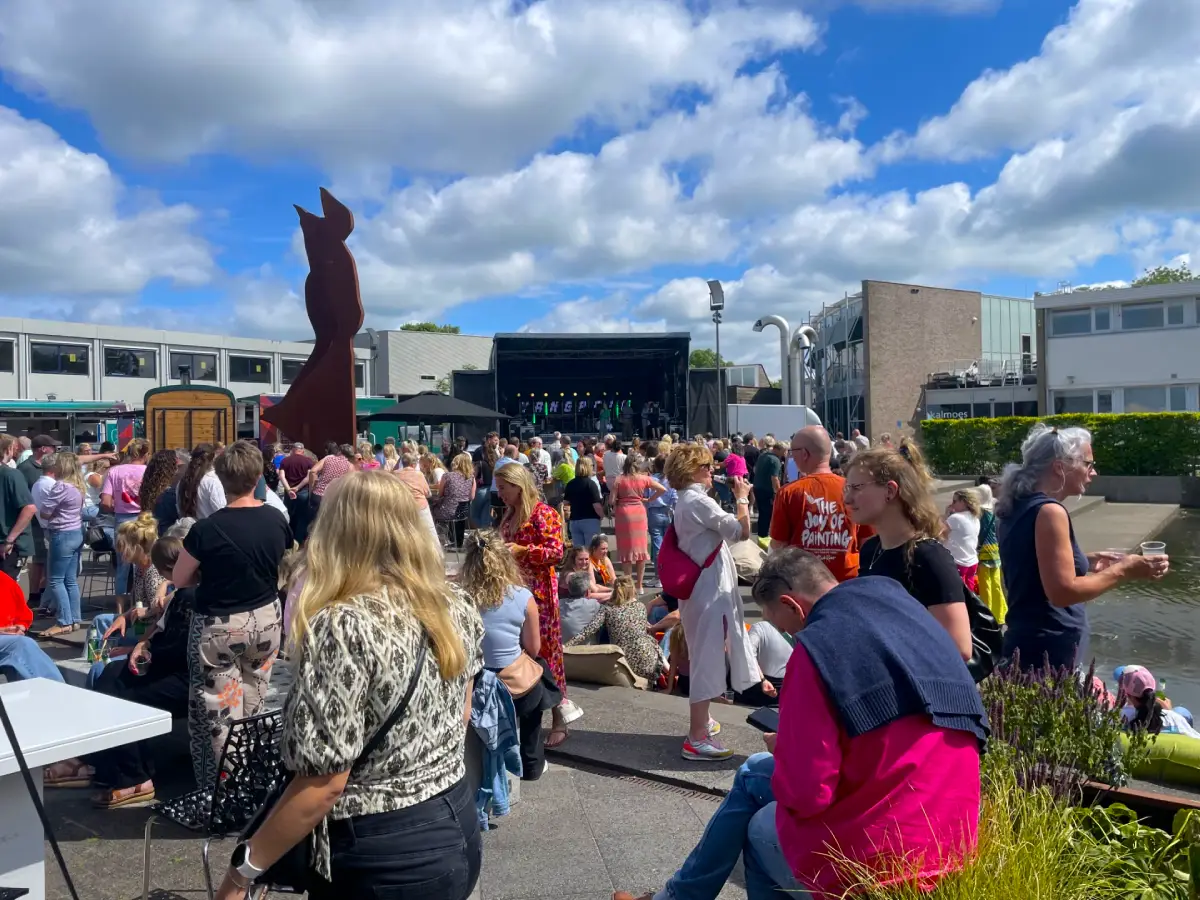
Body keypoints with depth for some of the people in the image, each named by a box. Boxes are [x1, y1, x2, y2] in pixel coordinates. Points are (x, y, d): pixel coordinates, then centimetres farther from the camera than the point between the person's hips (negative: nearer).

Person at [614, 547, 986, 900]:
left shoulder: (819, 644, -16)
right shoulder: (907, 616, 7)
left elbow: (805, 794, -17)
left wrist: (783, 749, 4)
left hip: (879, 859, -8)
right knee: (753, 773, 23)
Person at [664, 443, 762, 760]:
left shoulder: (684, 502, 13)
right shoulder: (699, 501, -18)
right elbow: (742, 531, -21)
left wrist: (734, 499, 12)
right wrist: (742, 498, -8)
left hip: (698, 586, 10)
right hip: (710, 588, -10)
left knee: (704, 655, 21)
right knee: (707, 656, -7)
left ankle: (701, 720, 35)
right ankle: (697, 738, -3)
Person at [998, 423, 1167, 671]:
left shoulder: (1018, 508, 9)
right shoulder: (1049, 511, -18)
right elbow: (1062, 592, -22)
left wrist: (1085, 562, 16)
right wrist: (1123, 570, -13)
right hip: (1049, 653, -9)